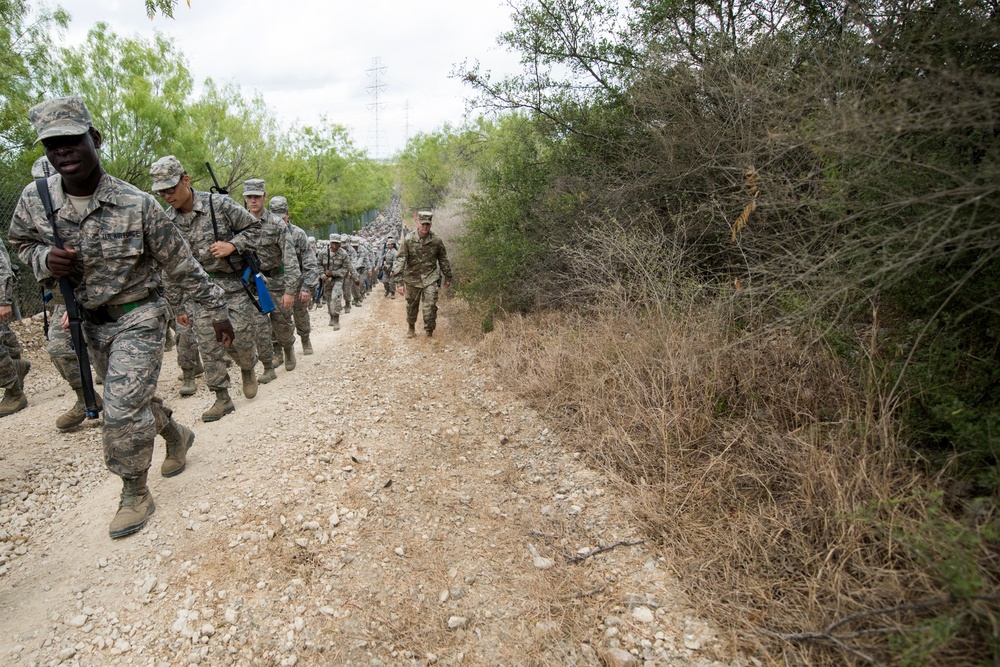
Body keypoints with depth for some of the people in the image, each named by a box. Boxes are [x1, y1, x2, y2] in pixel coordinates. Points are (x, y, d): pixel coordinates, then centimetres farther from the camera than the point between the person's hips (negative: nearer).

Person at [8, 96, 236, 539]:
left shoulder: (137, 205, -19)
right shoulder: (34, 200, -7)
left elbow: (182, 266, -11)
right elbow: (23, 244, 12)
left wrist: (217, 312, -6)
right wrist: (44, 258, -13)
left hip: (138, 318, -5)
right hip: (90, 322, 5)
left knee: (123, 411, -10)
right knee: (134, 400, 19)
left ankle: (135, 494, 11)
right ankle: (176, 436, 48)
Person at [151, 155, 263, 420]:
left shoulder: (219, 204, -9)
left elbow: (254, 227, 0)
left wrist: (232, 245, -18)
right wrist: (177, 306, 8)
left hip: (233, 284, -3)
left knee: (238, 338, -5)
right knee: (208, 346, 1)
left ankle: (248, 369, 29)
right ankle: (222, 398, 12)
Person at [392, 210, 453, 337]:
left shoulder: (436, 240, -6)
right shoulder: (408, 240, -12)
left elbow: (443, 260, 7)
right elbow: (400, 260, -15)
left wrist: (448, 277, 14)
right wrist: (398, 281, -23)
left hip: (430, 278, 0)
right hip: (412, 278, 0)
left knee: (430, 305, -10)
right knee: (412, 305, 14)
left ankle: (429, 332, 5)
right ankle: (411, 328, 39)